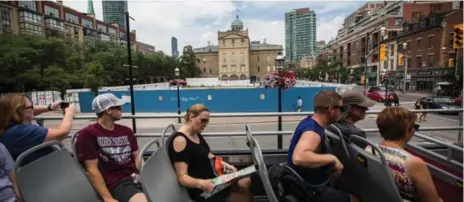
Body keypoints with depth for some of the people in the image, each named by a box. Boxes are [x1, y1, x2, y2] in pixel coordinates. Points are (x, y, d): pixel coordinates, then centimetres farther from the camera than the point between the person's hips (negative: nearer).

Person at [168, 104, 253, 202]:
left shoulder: (197, 134, 6)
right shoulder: (180, 140, -22)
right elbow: (182, 177, -24)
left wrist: (226, 165, 1)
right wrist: (201, 183, -42)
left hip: (212, 178, 9)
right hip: (201, 190, -9)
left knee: (246, 182, 2)